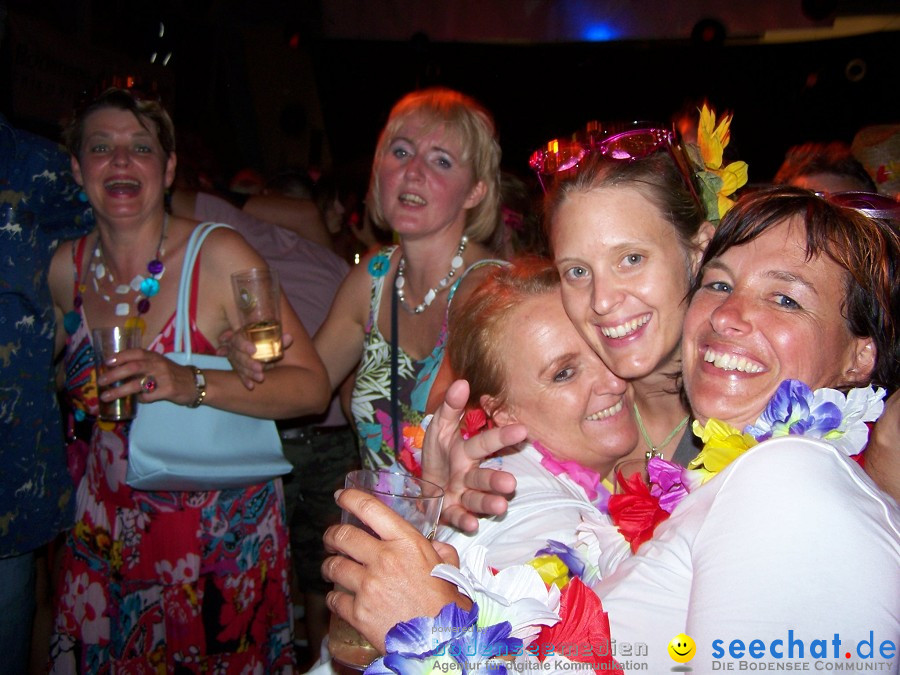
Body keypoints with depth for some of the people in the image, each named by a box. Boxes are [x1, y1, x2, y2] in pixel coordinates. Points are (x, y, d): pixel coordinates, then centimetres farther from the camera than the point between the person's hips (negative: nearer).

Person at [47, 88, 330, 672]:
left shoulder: (219, 257, -18)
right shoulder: (67, 269, -2)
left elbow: (312, 387, -22)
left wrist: (192, 384, -32)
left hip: (224, 530, -4)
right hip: (108, 530, 4)